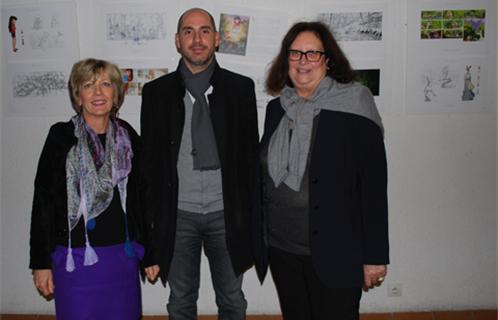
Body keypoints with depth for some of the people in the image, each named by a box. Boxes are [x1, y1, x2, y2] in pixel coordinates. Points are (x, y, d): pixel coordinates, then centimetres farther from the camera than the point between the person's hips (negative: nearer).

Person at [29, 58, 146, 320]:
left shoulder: (127, 136, 3)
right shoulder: (62, 136, -6)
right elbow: (43, 201, -4)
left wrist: (147, 250, 10)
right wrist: (40, 263, -4)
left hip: (122, 254, 3)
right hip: (75, 256, -3)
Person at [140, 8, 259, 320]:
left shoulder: (241, 88, -2)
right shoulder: (156, 92, 0)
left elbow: (251, 154, 1)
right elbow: (149, 160, 3)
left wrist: (252, 217, 0)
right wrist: (149, 221, 3)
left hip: (226, 213, 0)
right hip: (178, 214, 1)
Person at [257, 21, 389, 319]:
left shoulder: (353, 108, -11)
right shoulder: (277, 108, 5)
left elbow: (374, 184, -12)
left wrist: (375, 256, -12)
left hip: (334, 252, -5)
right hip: (281, 249, 5)